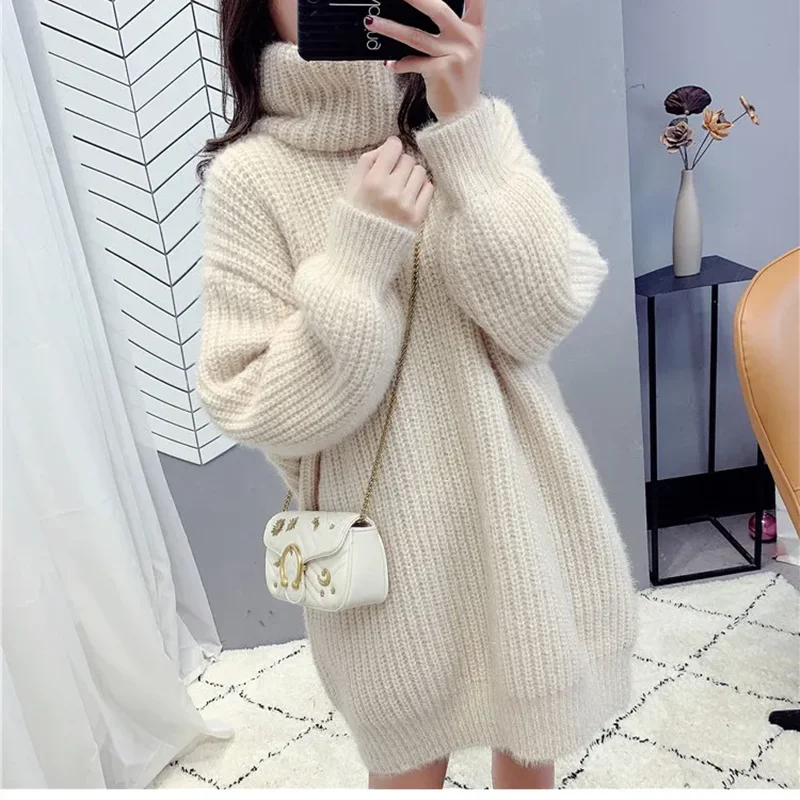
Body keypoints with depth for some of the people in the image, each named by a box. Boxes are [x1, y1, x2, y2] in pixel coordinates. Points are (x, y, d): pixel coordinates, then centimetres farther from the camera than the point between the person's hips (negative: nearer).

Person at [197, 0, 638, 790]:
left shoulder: (476, 133, 1)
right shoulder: (250, 176, -10)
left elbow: (541, 315, -13)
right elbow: (260, 412, -14)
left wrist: (466, 130, -20)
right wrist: (360, 253, -23)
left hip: (517, 509, 3)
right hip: (387, 537, -2)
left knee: (532, 733, 24)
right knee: (411, 758, 20)